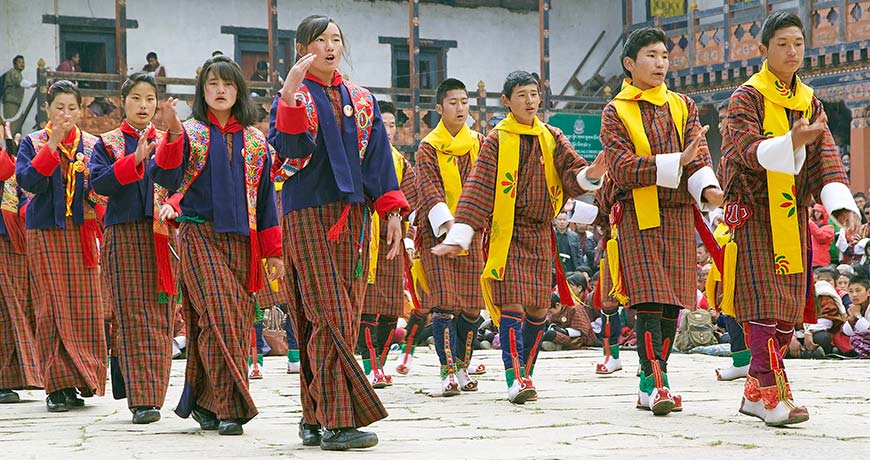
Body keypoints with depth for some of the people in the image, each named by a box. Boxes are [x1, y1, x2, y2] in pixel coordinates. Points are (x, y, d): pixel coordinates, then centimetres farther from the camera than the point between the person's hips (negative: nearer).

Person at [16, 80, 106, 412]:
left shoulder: (92, 145, 12)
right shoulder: (33, 143, 6)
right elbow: (27, 181, -10)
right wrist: (52, 145, -17)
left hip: (82, 233, 2)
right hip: (46, 233, -2)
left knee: (86, 308, -2)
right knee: (53, 308, -5)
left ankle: (82, 380, 7)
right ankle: (58, 386, -1)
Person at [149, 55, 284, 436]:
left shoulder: (255, 141, 13)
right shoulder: (190, 133, 4)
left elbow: (265, 199, 15)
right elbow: (165, 177, -11)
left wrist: (273, 252, 11)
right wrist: (172, 134, -27)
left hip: (242, 241, 4)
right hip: (200, 236, -4)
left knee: (237, 323, 0)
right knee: (220, 317, -16)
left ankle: (205, 402, 12)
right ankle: (229, 407, -15)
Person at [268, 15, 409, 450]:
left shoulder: (361, 100, 17)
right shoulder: (294, 96, 3)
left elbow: (378, 157, 15)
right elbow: (285, 145, -15)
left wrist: (392, 209, 6)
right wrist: (290, 91, -25)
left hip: (352, 215, 5)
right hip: (309, 214, -5)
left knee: (346, 317, 2)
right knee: (330, 316, -13)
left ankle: (314, 418, 9)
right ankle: (336, 421, -14)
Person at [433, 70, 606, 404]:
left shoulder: (552, 138, 10)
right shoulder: (496, 142, -1)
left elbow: (572, 172, -4)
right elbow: (477, 190, -7)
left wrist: (590, 174, -29)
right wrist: (458, 237, -15)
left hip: (541, 233, 4)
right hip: (507, 233, -4)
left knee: (537, 308, 5)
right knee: (512, 303, -14)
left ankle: (525, 374, 19)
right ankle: (515, 379, -18)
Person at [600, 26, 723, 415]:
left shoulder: (683, 107, 14)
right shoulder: (615, 112, 2)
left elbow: (699, 154, 0)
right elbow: (622, 168, -11)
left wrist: (707, 187, -21)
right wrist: (676, 162, -22)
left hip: (679, 216, 4)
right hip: (638, 217, -4)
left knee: (672, 302, 3)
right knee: (649, 299, -13)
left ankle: (651, 384, 12)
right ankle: (655, 383, -14)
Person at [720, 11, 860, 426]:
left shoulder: (810, 102, 13)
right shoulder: (746, 97, -4)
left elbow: (825, 158, 2)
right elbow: (746, 151, -19)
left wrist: (841, 204, -14)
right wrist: (791, 143, -37)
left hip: (793, 217, 6)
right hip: (754, 215, -6)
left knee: (788, 306, 6)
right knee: (763, 303, -13)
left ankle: (756, 392, 16)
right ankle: (774, 395, -16)